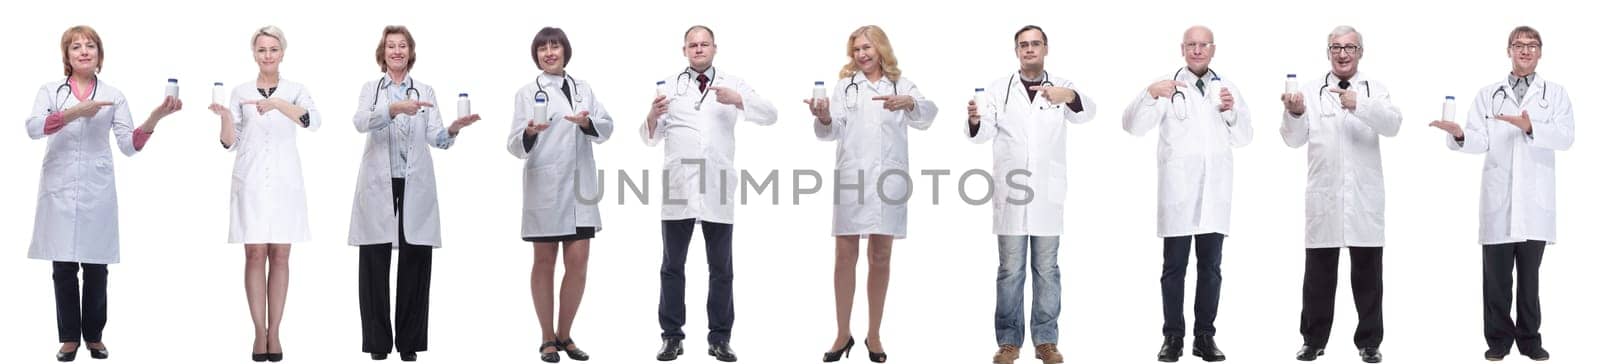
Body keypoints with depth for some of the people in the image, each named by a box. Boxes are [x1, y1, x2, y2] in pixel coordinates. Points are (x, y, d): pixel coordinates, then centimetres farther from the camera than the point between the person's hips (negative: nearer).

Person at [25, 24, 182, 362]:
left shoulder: (113, 96, 8)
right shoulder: (50, 91, 6)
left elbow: (129, 145, -3)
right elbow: (33, 127, -12)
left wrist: (155, 117, -20)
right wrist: (74, 113, -23)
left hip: (97, 191, 1)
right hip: (59, 190, 0)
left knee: (96, 268, 3)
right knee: (63, 268, 1)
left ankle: (94, 335, 15)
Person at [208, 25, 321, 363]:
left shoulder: (295, 90, 4)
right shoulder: (241, 91, 6)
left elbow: (314, 121, -17)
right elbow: (230, 143, 3)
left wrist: (277, 104, -31)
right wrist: (225, 117, -16)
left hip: (285, 182, 0)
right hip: (250, 182, 0)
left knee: (280, 256, 3)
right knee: (255, 255, -1)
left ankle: (275, 332, 6)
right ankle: (260, 332, 2)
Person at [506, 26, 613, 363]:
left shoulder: (584, 88, 13)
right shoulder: (528, 93, 2)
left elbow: (607, 127, 2)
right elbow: (514, 146, -5)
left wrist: (587, 122, -19)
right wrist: (529, 133, -27)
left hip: (580, 186, 3)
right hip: (543, 188, -3)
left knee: (578, 263, 1)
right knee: (544, 262, 5)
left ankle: (565, 335, 15)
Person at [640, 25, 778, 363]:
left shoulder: (732, 85, 8)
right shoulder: (669, 86, 8)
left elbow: (771, 115, -1)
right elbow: (650, 138, 6)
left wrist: (737, 100, -17)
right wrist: (653, 116, -17)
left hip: (718, 189, 0)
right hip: (678, 189, 0)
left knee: (721, 268, 4)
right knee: (672, 266, 3)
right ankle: (672, 336, 9)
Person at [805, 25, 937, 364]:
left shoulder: (902, 85, 10)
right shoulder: (845, 85, 11)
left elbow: (927, 114, -7)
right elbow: (832, 131, -1)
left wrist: (908, 103, -29)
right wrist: (824, 118, -24)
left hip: (889, 179, 0)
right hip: (851, 177, 0)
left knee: (880, 257, 5)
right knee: (845, 255, -2)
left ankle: (874, 335, 13)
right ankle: (843, 334, 6)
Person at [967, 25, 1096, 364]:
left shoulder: (1061, 86, 6)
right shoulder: (999, 88, 7)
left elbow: (1086, 112, -13)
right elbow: (985, 133, -5)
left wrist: (1071, 97, -37)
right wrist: (975, 120, -30)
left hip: (1047, 193, 0)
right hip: (1010, 192, 0)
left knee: (1046, 269, 5)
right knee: (1010, 269, 2)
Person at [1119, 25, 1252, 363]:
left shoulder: (1227, 88, 12)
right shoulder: (1167, 85, 0)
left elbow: (1243, 138, 12)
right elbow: (1133, 126, -9)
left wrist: (1232, 111, -8)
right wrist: (1149, 94, -26)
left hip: (1214, 191, 3)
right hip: (1177, 190, -3)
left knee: (1211, 268, 5)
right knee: (1174, 267, -1)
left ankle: (1205, 336, 10)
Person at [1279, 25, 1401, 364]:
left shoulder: (1375, 90, 6)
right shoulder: (1310, 91, 5)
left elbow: (1393, 124, -12)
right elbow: (1294, 139, -2)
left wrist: (1359, 105, -28)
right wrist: (1294, 114, -23)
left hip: (1365, 199, 0)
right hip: (1323, 199, 0)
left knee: (1368, 274, 5)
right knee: (1319, 273, 5)